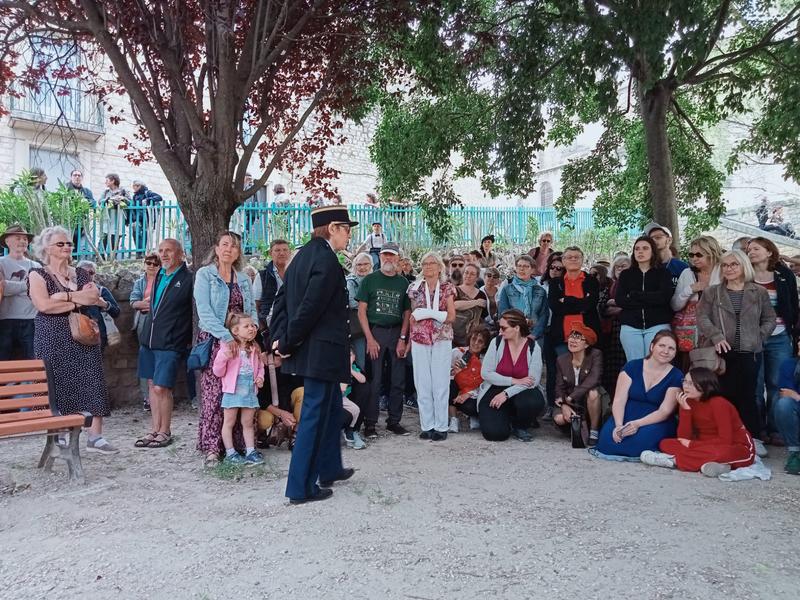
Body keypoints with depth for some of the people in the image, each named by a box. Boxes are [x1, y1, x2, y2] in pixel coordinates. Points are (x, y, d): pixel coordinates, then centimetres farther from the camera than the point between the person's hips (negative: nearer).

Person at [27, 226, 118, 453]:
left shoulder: (81, 274, 15)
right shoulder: (38, 275, 2)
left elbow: (96, 298, 0)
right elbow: (44, 305, -14)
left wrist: (66, 296, -12)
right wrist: (78, 301, -10)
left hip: (83, 338, 4)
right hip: (53, 340, -3)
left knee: (92, 385, -3)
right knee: (56, 387, -2)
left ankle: (95, 437, 0)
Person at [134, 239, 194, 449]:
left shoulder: (188, 279, -8)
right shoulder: (158, 276, 13)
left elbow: (197, 309, -7)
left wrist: (189, 339, -9)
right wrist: (144, 306, 13)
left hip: (170, 342, -7)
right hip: (148, 338, 7)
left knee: (161, 387, -7)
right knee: (152, 385, 11)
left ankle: (165, 432, 9)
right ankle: (155, 430, 21)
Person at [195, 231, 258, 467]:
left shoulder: (244, 279, 15)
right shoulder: (204, 274, 1)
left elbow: (252, 311, 14)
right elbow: (204, 311, -10)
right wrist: (226, 336, -20)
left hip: (241, 342, 4)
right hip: (214, 341, -4)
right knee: (214, 393, -5)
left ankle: (239, 442, 11)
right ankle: (212, 446, 1)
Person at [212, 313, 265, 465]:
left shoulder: (255, 349, 7)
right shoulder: (228, 349, -10)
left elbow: (260, 367, 20)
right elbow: (218, 372, -9)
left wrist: (260, 377, 1)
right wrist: (223, 357, -26)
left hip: (250, 391, 5)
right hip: (232, 391, -5)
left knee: (248, 423, 12)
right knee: (229, 422, 6)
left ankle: (251, 451, 17)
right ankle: (230, 453, 13)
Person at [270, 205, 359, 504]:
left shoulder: (304, 254, 11)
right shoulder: (326, 259, -18)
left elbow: (282, 298, 10)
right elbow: (309, 307, -23)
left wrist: (280, 338, 3)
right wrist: (288, 343, -13)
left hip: (308, 349, 10)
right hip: (321, 351, -10)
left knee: (332, 407, 22)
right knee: (315, 415, 1)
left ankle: (330, 469, 37)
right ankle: (301, 487, 11)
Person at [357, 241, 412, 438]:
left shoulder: (403, 282, 10)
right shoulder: (370, 280, 3)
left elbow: (407, 313, 9)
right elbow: (361, 311, -2)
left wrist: (403, 338, -3)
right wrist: (370, 339, -10)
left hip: (397, 333, 3)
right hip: (375, 332, -3)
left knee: (398, 380, 5)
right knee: (374, 380, -2)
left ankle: (394, 421, 17)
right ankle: (370, 424, 7)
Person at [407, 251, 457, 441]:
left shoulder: (447, 288, 4)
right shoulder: (414, 288, 9)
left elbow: (451, 317, -2)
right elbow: (411, 316, 9)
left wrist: (426, 313, -11)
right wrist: (408, 339, -3)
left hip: (442, 340, -2)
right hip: (419, 340, 2)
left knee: (440, 382, -1)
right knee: (422, 383, 3)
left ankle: (441, 427, 6)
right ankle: (427, 425, 11)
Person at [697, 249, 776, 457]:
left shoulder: (759, 292, 9)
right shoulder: (712, 292, 7)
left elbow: (770, 319, 14)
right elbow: (702, 317, -1)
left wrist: (759, 337, 0)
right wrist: (716, 336, -15)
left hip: (750, 352, 0)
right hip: (723, 351, 0)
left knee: (747, 394, 1)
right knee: (727, 393, -1)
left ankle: (753, 438, 11)